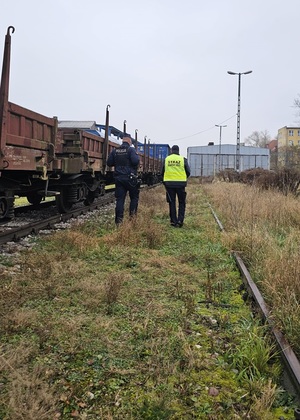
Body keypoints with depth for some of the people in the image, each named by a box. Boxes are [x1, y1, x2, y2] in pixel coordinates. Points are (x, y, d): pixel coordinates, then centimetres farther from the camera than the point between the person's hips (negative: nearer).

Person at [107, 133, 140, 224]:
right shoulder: (131, 149, -9)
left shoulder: (115, 150, 6)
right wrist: (138, 157, 0)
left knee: (119, 199, 4)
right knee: (134, 197, 13)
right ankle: (132, 216, 8)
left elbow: (109, 163, 7)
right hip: (130, 178, -4)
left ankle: (119, 220, 2)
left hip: (119, 178, 4)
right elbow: (135, 161, -21)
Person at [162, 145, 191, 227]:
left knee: (172, 203, 9)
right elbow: (188, 172, 1)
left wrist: (165, 182, 24)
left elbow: (162, 172, 9)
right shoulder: (183, 159, -2)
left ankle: (173, 221, 10)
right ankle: (180, 220, 0)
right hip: (180, 184, -1)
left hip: (169, 184, 2)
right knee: (181, 203, 9)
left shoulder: (166, 159, 4)